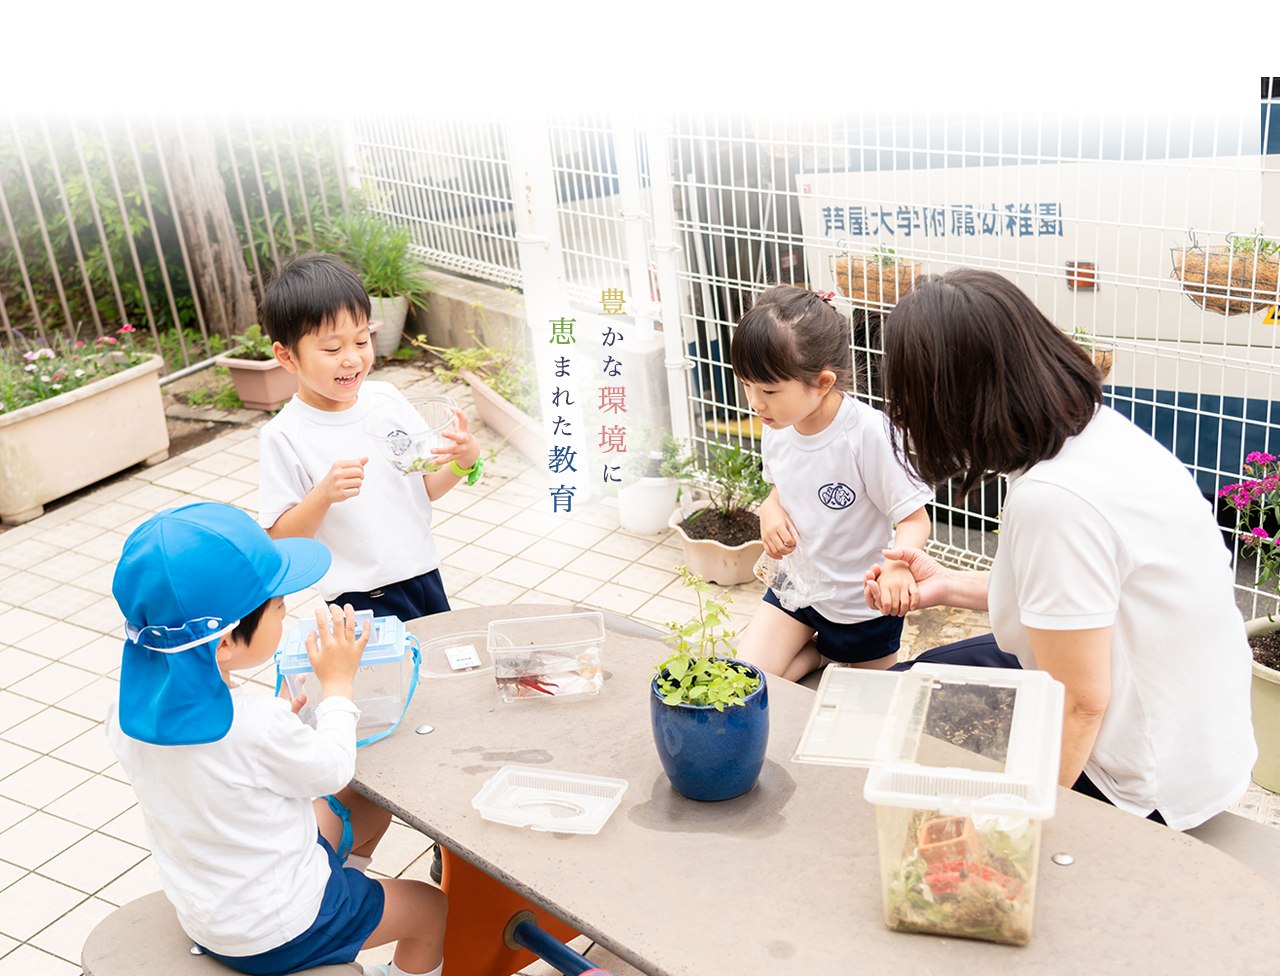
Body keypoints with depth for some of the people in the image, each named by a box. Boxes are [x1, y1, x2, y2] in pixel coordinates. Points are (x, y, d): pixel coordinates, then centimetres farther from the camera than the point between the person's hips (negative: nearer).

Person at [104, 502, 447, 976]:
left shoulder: (128, 711, -15)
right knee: (430, 907, 16)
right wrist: (337, 684, -6)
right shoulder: (257, 726, -37)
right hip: (278, 931, -7)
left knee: (370, 809, 23)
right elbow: (331, 771, -16)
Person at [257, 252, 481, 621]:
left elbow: (426, 487, 8)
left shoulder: (387, 399, 0)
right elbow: (279, 540, -13)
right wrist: (323, 495, -28)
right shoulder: (283, 436, -14)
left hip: (425, 576, 5)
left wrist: (464, 462, -11)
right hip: (362, 601, -5)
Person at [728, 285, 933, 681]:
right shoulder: (777, 426, -11)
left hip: (861, 601, -4)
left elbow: (916, 520, -24)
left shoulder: (868, 433, -30)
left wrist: (897, 565, -46)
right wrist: (770, 510, -13)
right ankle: (820, 650, 16)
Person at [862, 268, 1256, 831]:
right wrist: (951, 586, 7)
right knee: (924, 673, 20)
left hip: (1146, 788, -8)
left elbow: (1078, 703, -26)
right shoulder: (1096, 427, -5)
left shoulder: (1052, 500, -32)